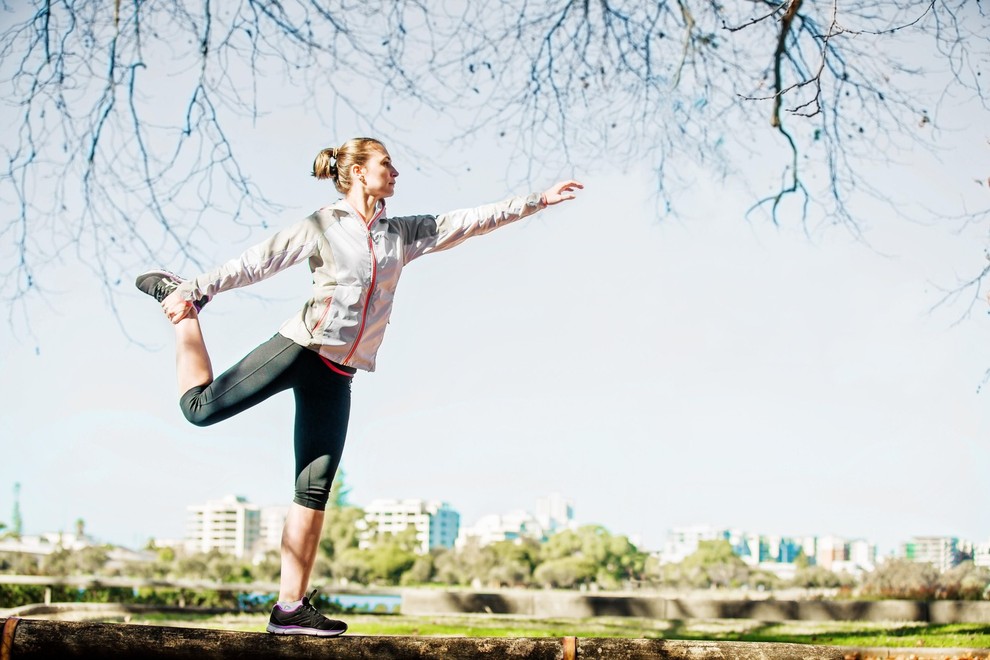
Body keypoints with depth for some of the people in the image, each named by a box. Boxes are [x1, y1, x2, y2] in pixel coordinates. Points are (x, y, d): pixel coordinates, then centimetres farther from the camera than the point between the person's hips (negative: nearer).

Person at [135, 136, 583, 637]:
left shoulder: (402, 234, 15)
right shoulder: (322, 226, -1)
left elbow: (473, 220, 15)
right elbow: (256, 263, -4)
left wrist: (539, 200, 13)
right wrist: (196, 290, -11)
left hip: (337, 376, 5)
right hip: (300, 348, -4)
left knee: (315, 492, -1)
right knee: (200, 407, -1)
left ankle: (291, 608, 0)